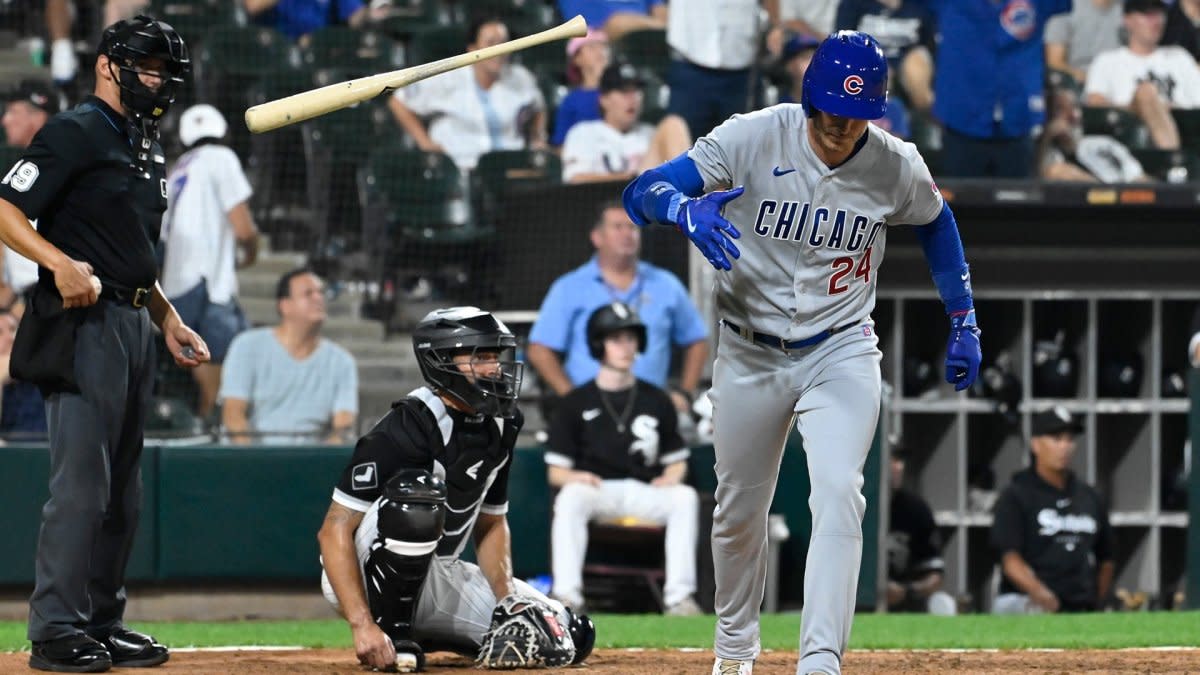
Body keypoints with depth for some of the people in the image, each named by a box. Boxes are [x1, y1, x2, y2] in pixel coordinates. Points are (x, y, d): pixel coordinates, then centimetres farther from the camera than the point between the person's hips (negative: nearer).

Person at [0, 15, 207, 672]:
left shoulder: (144, 147, 20)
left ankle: (101, 622, 19)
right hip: (84, 326, -10)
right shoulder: (75, 133, -8)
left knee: (122, 488, 12)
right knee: (81, 483, -12)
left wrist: (168, 320, 21)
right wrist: (61, 264, -29)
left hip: (134, 327, 10)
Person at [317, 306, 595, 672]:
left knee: (572, 636, 2)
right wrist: (363, 625, -34)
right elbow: (335, 530, -25)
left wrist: (507, 600, -3)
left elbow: (491, 524, 15)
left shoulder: (497, 428, 3)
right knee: (419, 494, -37)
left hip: (438, 577, 8)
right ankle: (392, 632, -21)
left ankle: (420, 632, 13)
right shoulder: (407, 428, -22)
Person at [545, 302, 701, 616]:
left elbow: (677, 460, 17)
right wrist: (575, 477, -17)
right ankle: (567, 595, -42)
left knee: (686, 497, -28)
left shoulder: (656, 400, 14)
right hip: (595, 490, -2)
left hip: (645, 492, 2)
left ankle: (679, 596, -31)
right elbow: (555, 471, 6)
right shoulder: (577, 402, 8)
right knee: (570, 497, -35)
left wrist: (670, 478, -7)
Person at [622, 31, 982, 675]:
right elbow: (641, 191, -20)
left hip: (841, 355, -1)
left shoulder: (897, 167, -11)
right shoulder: (752, 138, -17)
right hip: (750, 355, 1)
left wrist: (963, 321, 14)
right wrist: (688, 209, -43)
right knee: (739, 509, 13)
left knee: (839, 495, -21)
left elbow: (936, 221, 13)